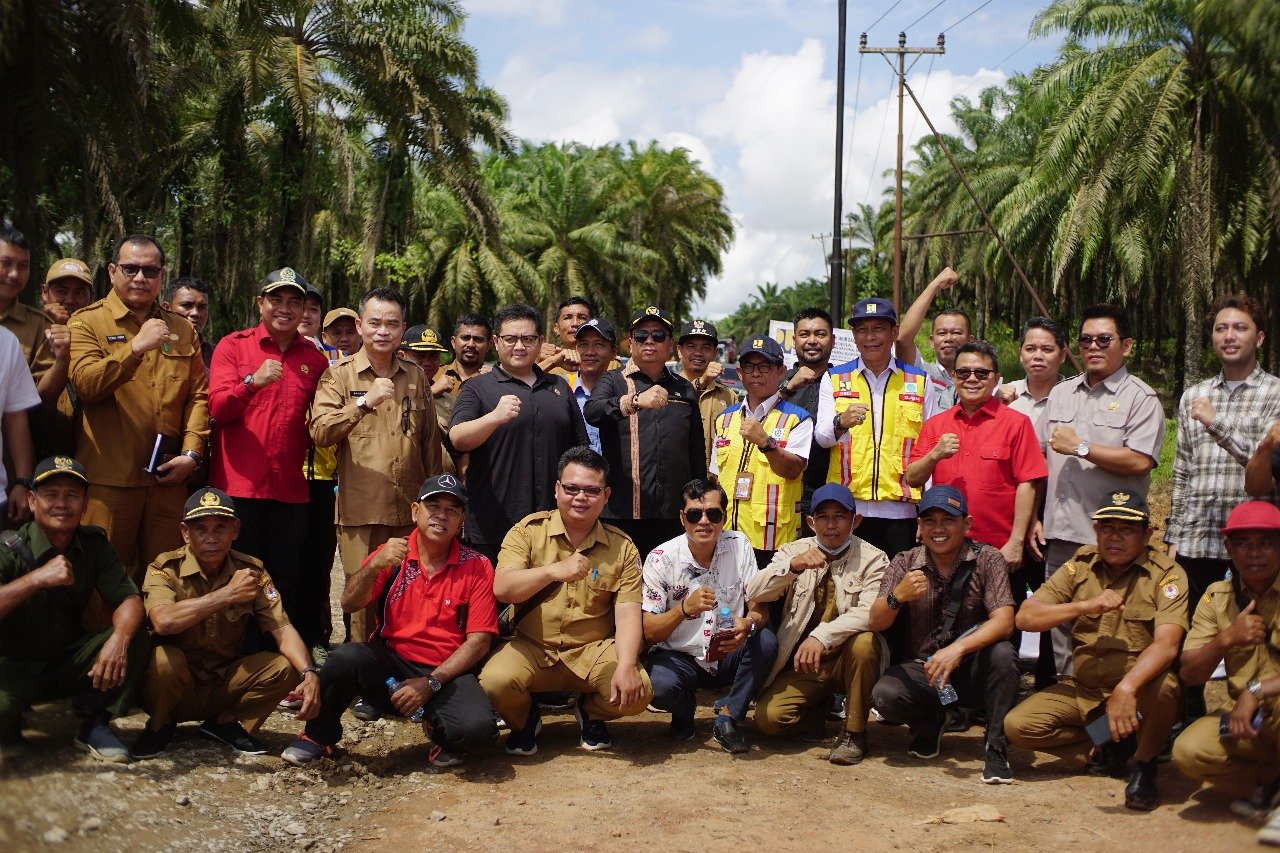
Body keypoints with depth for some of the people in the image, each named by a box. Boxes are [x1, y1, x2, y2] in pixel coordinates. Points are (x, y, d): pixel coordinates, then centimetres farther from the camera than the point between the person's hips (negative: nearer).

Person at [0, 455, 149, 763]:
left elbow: (129, 599, -9)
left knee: (137, 639, -20)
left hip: (69, 664, 4)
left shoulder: (93, 544, -3)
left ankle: (96, 726, -3)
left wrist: (119, 637, -30)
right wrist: (37, 579, -41)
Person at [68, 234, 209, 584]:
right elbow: (85, 383, -13)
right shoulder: (87, 322, 4)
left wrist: (192, 453, -1)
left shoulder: (181, 329, 16)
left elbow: (198, 394, 11)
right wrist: (136, 347, -23)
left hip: (168, 477, 3)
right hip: (108, 477, -3)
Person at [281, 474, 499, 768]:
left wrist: (431, 683, -14)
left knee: (477, 728, -31)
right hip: (390, 664, 1)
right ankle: (318, 736, -2)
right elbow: (349, 604, -9)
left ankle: (437, 728, 8)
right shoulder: (392, 555, 4)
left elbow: (479, 640, -5)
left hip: (446, 672, -1)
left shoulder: (476, 566, -1)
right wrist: (376, 565, -28)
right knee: (347, 656, -31)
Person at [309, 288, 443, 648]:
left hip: (411, 511, 3)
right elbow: (320, 433, -12)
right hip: (360, 511, -3)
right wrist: (364, 402, -24)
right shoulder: (339, 375, 2)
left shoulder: (416, 377, 13)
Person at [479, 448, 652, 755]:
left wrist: (626, 666, -24)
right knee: (494, 682, -31)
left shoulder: (622, 548, 2)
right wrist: (554, 571, -30)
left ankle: (590, 712, 13)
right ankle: (525, 719, 9)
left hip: (594, 652, 1)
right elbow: (501, 589, -14)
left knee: (638, 692, -25)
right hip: (531, 649, -1)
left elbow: (628, 615, -6)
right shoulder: (529, 531, -1)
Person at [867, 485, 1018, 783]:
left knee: (1002, 653, -32)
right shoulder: (905, 563, -2)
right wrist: (897, 596, -33)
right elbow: (876, 623, -10)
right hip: (920, 670, 1)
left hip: (971, 670, -1)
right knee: (884, 696, -29)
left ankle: (997, 748, -14)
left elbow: (1003, 622, -19)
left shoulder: (987, 559, -7)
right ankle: (930, 723, 7)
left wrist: (957, 649, -36)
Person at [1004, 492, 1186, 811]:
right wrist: (1086, 606, -21)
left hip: (1139, 688, -4)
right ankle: (1112, 743, 7)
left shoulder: (1166, 574, -10)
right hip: (1084, 690, 4)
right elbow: (1025, 618, -6)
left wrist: (1126, 688, -42)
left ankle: (1145, 765, -7)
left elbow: (1167, 643, -26)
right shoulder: (1080, 566, 1)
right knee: (1017, 726, -17)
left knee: (1163, 686, -38)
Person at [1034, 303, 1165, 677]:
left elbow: (1139, 462, -17)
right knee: (1062, 632, 12)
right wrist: (1032, 519, 9)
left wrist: (1080, 446, -12)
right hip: (1059, 535, 6)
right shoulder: (1061, 393, 16)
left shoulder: (1140, 398, -3)